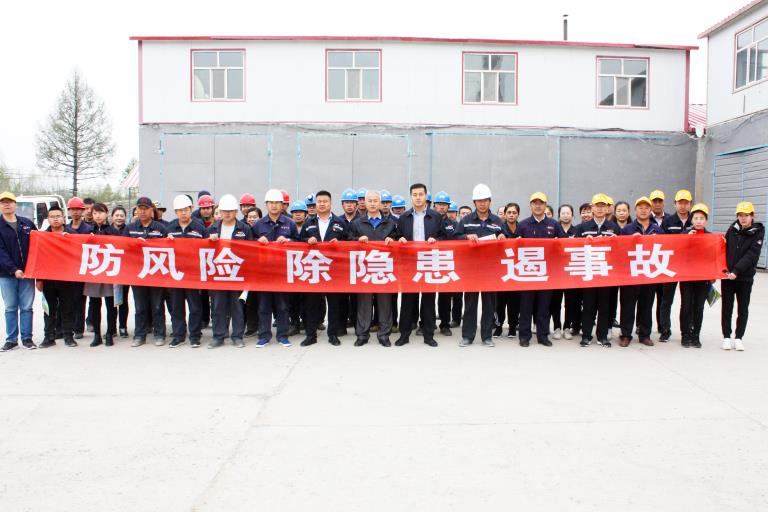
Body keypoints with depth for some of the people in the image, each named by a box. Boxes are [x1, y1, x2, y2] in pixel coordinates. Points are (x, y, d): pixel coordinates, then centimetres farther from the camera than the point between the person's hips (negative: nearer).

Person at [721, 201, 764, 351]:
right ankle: (726, 337, 15)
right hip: (727, 275, 2)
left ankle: (739, 338, 18)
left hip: (745, 277, -2)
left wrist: (736, 271, -23)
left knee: (743, 309, 7)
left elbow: (751, 255, -14)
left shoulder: (758, 232, -5)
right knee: (726, 308, 5)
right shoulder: (732, 229, 2)